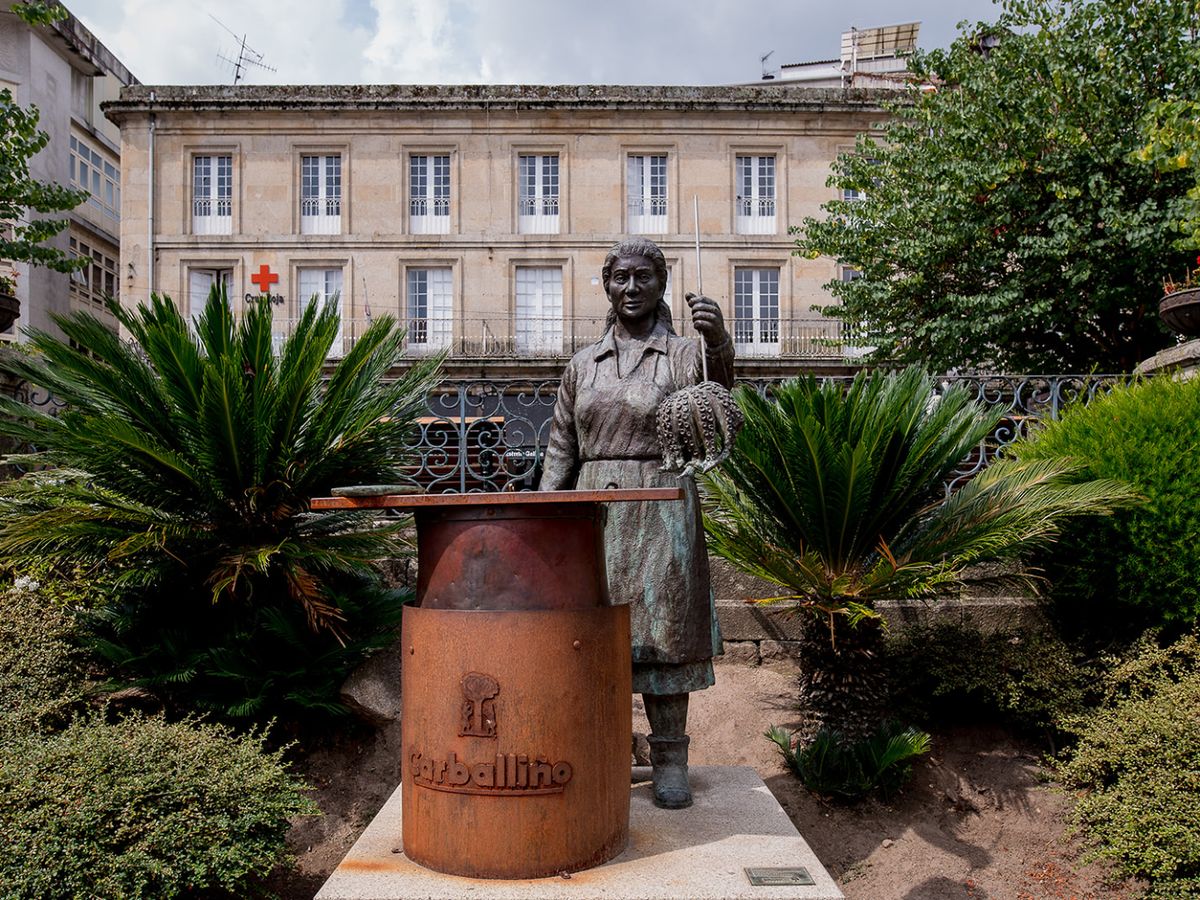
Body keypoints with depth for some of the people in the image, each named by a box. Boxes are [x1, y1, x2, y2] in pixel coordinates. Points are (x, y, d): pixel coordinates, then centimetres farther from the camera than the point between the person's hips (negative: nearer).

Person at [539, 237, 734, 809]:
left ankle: (669, 759, 11)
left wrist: (720, 350, -30)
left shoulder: (685, 354, 2)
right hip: (594, 511, 3)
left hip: (661, 512, -3)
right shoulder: (583, 365, 13)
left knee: (661, 627, -1)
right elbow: (561, 449, 13)